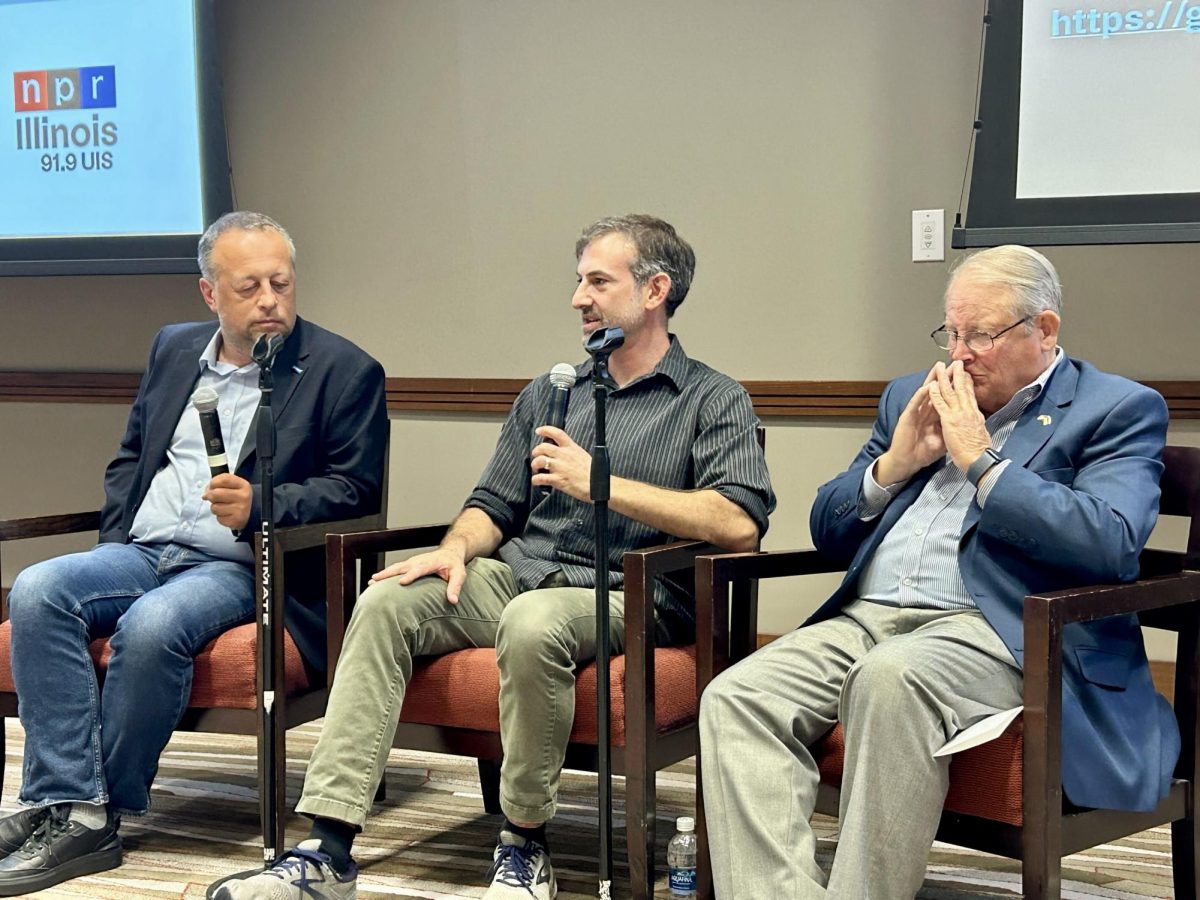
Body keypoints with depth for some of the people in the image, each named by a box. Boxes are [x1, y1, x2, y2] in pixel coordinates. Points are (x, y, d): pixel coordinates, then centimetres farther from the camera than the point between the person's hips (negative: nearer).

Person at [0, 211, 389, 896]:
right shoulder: (174, 350, 18)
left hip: (239, 566, -5)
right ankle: (72, 811, -25)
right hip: (144, 552, 5)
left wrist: (260, 506, -20)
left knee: (151, 626, -35)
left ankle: (98, 808, -18)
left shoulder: (346, 371, 1)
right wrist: (116, 538, 8)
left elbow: (353, 490, -4)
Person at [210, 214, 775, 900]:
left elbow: (739, 525, -15)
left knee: (532, 622, -38)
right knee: (386, 603, -19)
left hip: (623, 596, -6)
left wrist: (602, 482, -14)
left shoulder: (714, 401, 3)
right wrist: (456, 549, -3)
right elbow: (494, 505, 22)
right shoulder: (547, 395, 23)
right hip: (515, 576, 6)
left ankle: (526, 845, -19)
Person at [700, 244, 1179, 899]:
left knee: (891, 677, -38)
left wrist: (980, 459, -7)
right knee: (735, 697, -20)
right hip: (867, 618, 6)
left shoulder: (1119, 411, 5)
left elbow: (1111, 544, -14)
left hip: (997, 631, -6)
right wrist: (892, 466, 5)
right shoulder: (913, 397, 24)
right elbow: (828, 532, 25)